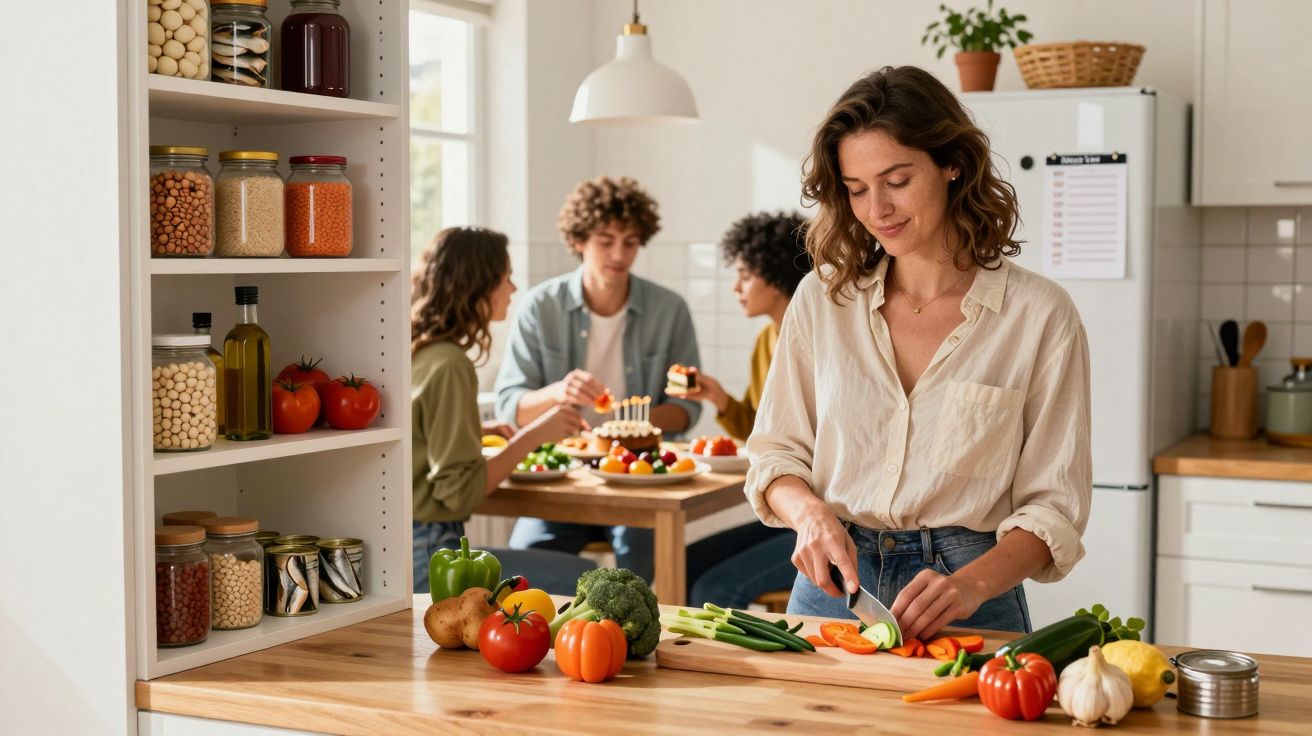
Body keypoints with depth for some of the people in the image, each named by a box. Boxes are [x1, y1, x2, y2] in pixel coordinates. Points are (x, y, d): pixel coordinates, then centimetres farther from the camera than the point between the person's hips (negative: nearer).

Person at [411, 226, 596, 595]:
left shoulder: (411, 351, 8)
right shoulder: (449, 366, -17)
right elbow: (459, 491, -19)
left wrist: (479, 431, 11)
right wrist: (533, 436, -15)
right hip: (422, 560, -9)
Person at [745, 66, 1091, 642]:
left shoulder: (1039, 315, -2)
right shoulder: (821, 299, 7)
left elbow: (1053, 503, -2)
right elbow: (775, 451, 12)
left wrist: (974, 583, -18)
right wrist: (809, 511, -9)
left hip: (969, 606, -2)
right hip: (830, 587, 2)